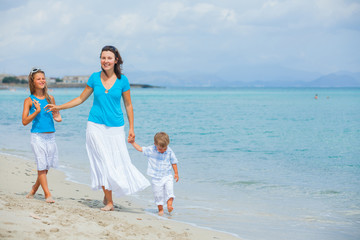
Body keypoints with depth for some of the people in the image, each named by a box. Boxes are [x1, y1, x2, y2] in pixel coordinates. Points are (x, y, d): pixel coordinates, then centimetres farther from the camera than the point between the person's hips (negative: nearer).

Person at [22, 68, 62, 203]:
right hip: (37, 137, -4)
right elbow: (24, 121, -7)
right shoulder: (29, 100, -2)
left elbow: (56, 114, 21)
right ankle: (47, 194, -2)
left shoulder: (50, 98, 9)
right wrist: (37, 111, -17)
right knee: (41, 166, -6)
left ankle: (34, 189, 28)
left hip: (51, 136, 4)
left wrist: (58, 118, -1)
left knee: (46, 166, 8)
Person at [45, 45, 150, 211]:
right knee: (103, 163, -5)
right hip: (96, 126, 0)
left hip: (115, 128, 0)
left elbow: (128, 105, 7)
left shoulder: (122, 80, 0)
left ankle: (108, 194, 19)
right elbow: (81, 99, 13)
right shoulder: (95, 78, 3)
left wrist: (131, 128, 4)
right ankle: (109, 201, 2)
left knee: (118, 163, -3)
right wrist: (59, 107, 10)